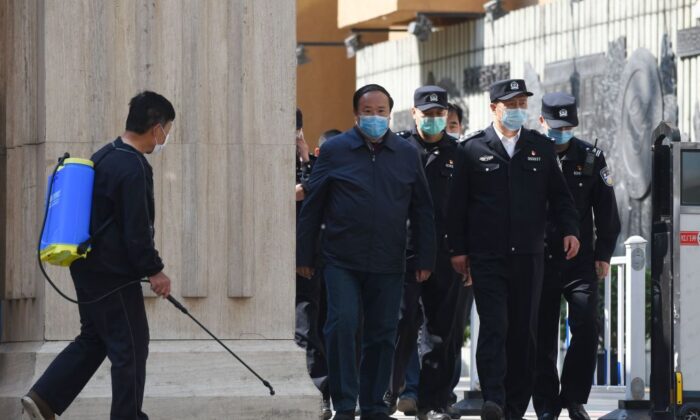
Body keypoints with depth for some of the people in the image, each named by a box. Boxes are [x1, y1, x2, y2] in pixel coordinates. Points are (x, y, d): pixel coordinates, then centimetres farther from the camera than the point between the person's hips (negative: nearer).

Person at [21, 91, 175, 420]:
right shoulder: (134, 168, -21)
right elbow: (137, 230, -22)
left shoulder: (104, 156, 10)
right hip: (114, 274, -10)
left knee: (94, 338, 18)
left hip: (88, 267, 10)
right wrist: (154, 270, -10)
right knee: (130, 346, 2)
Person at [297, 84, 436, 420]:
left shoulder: (407, 154, 9)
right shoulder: (334, 150, 3)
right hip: (342, 262, -2)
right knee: (342, 324, -14)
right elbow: (312, 206, 5)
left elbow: (422, 211, 12)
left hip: (388, 265, 2)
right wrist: (304, 256, 2)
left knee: (382, 335, 5)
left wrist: (425, 259, 7)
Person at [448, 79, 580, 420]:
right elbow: (458, 203, 4)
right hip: (487, 257, -3)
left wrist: (569, 230, -2)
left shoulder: (541, 148, 11)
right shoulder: (473, 149, 4)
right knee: (494, 327, -13)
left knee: (524, 331, 4)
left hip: (528, 257, 3)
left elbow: (559, 195, 13)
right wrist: (458, 249, 0)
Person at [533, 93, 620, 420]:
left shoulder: (590, 157, 6)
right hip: (539, 262, -1)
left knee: (586, 327, -12)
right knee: (543, 335, 2)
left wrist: (603, 255, 4)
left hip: (581, 261, 1)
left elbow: (606, 211, 10)